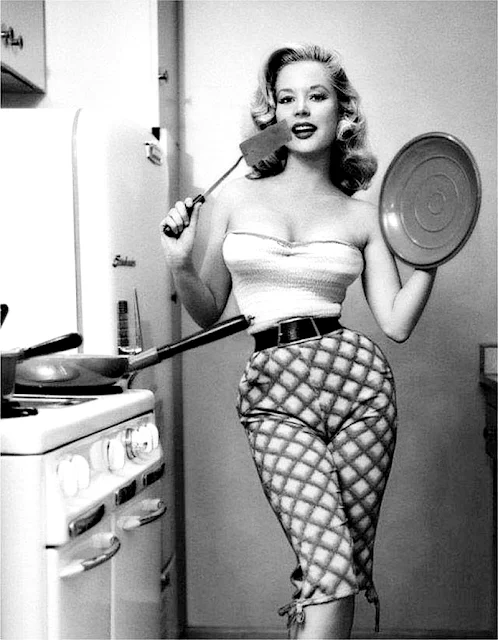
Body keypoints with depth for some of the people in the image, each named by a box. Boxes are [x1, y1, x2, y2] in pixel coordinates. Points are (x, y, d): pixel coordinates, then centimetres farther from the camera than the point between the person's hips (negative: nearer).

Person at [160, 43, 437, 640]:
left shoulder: (361, 216, 9)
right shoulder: (236, 197, 8)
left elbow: (397, 322, 6)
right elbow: (207, 312, 12)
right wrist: (180, 265, -5)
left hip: (355, 377, 2)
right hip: (272, 389, -1)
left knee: (347, 566, 7)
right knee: (329, 557, -15)